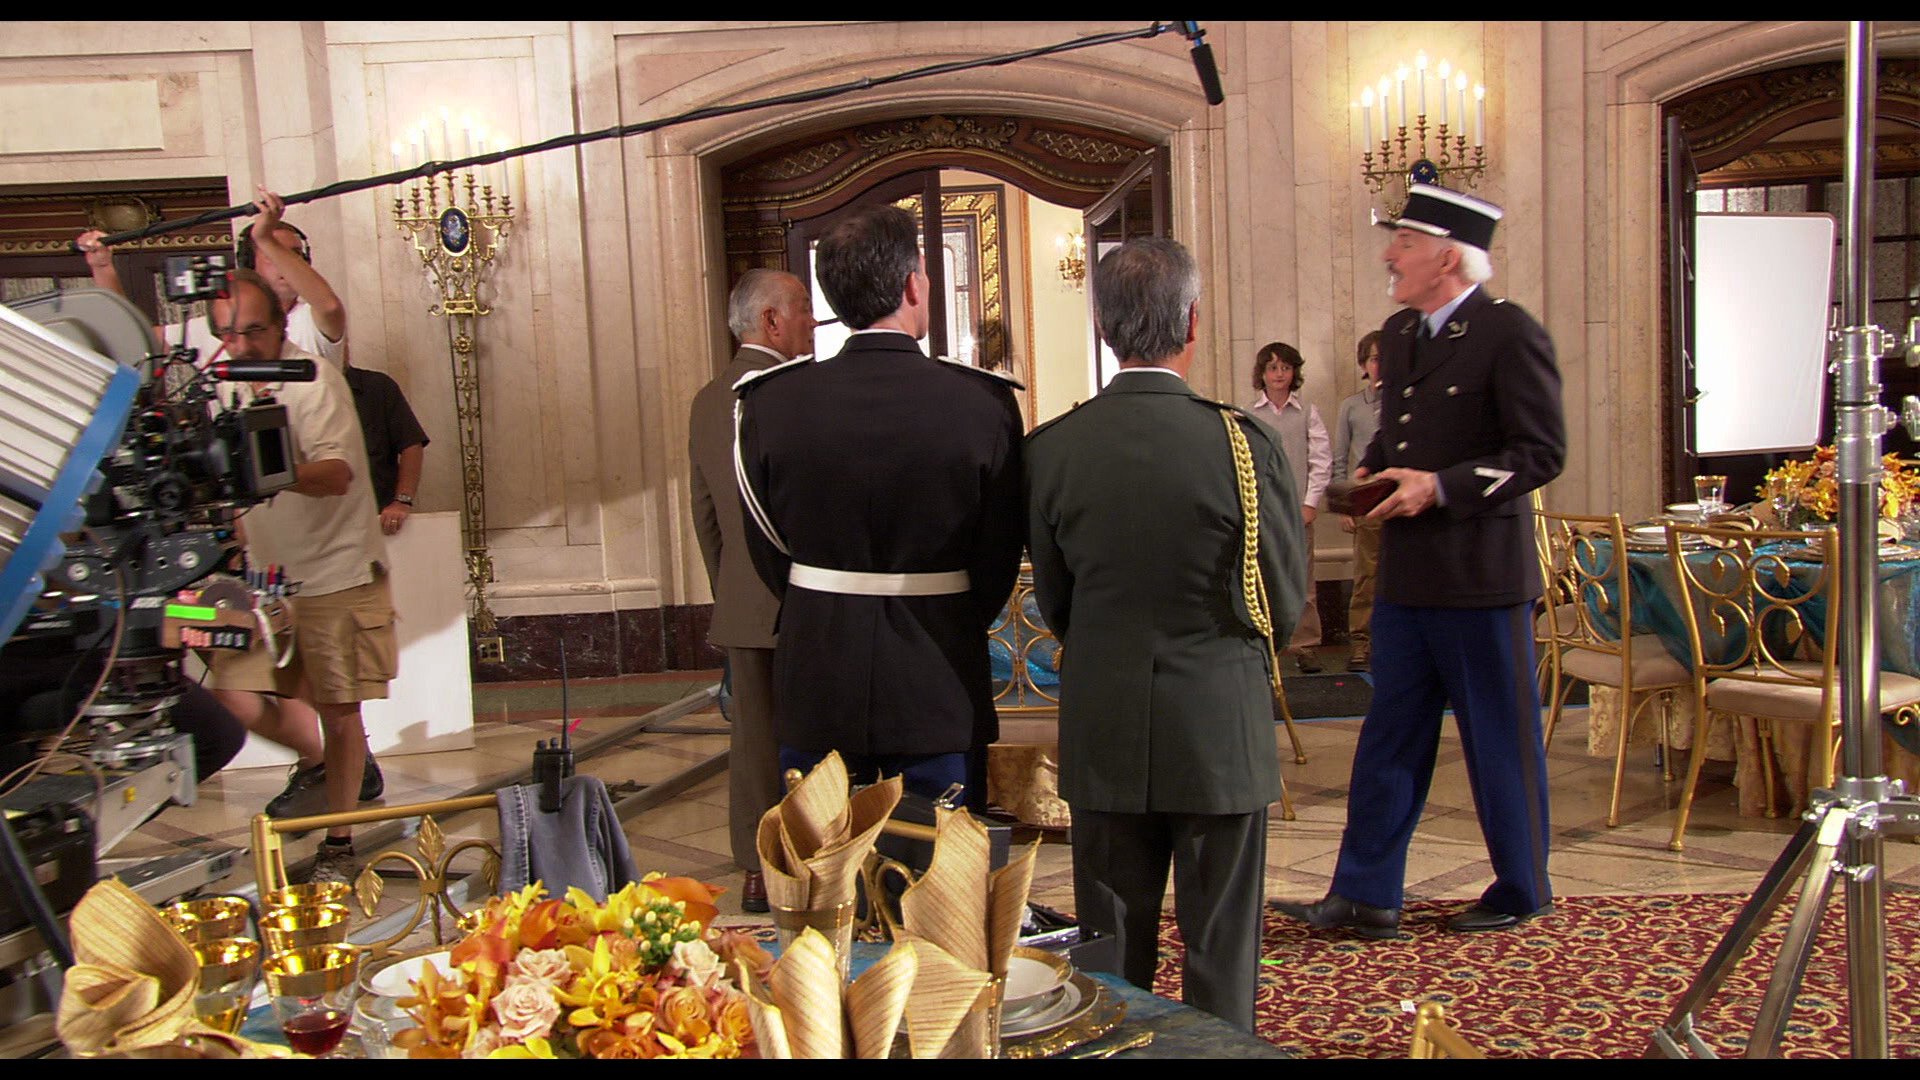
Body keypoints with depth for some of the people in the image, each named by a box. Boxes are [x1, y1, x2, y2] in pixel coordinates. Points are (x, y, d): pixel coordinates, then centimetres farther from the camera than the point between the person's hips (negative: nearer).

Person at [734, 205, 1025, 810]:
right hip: (939, 692, -2)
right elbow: (999, 561, -3)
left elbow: (769, 552, 3)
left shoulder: (769, 402, -7)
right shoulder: (985, 403, -12)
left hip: (815, 682, 2)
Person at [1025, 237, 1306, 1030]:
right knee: (1220, 949, 13)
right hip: (1221, 726, -2)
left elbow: (1053, 603, 3)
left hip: (1103, 732, 2)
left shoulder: (1051, 449, -8)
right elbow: (1285, 602, -4)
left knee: (1110, 950, 16)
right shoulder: (1244, 443, -15)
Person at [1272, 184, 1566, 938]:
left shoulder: (1508, 333, -12)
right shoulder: (1398, 334, 12)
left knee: (1500, 739, 7)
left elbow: (1542, 451, -14)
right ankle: (1365, 894, 19)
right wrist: (1372, 470, 4)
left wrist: (1440, 487, -20)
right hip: (1406, 574, 8)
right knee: (1390, 735, 11)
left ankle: (1521, 892, 24)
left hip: (1480, 572, -7)